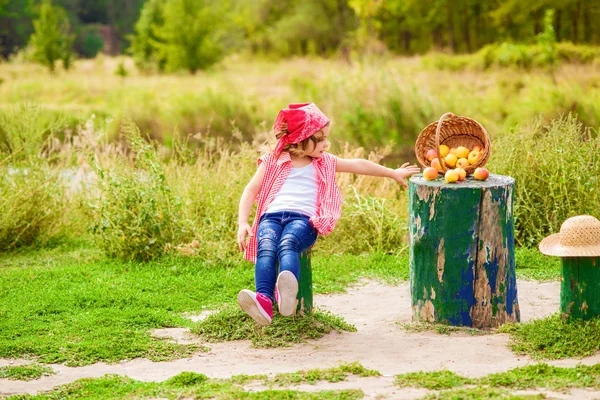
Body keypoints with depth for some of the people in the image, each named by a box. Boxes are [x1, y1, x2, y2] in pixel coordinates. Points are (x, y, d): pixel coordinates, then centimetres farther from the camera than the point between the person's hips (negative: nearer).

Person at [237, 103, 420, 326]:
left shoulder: (324, 163, 26)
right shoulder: (273, 162, 19)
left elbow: (358, 165, 32)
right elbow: (251, 191, 16)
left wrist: (393, 173, 35)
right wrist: (242, 223, 2)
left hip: (303, 218, 0)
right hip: (271, 215, 0)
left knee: (288, 244, -37)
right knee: (266, 249, -34)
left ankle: (287, 289, -66)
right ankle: (264, 300, -55)